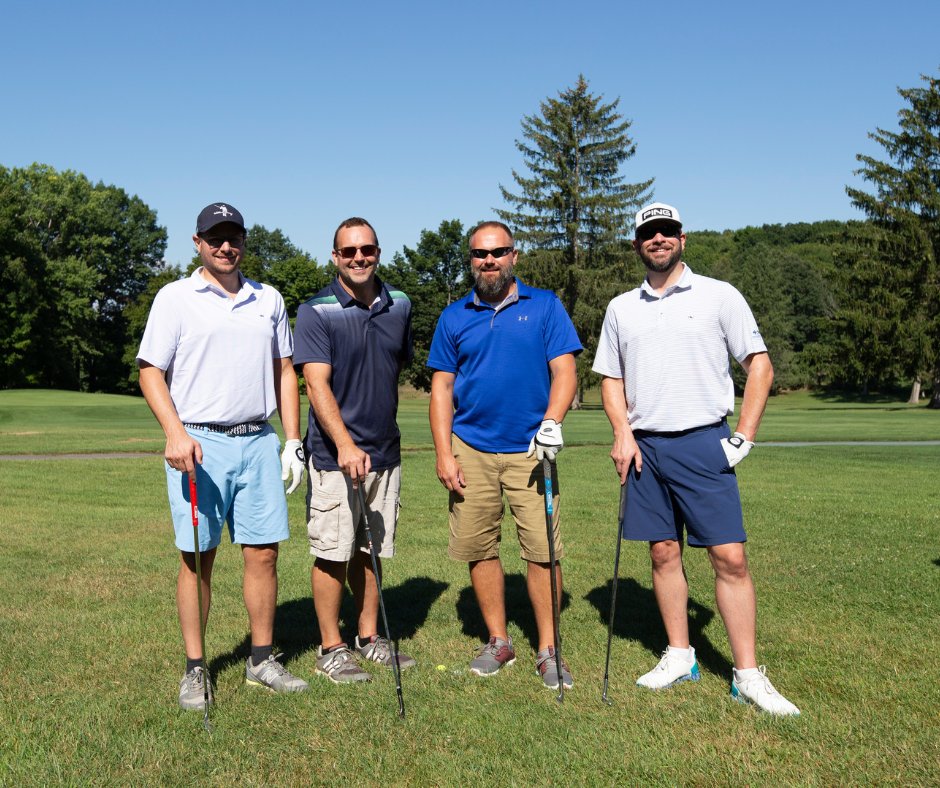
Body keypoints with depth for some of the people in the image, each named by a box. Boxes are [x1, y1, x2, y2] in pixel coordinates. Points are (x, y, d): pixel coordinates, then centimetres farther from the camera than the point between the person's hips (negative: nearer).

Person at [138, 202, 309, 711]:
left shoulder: (269, 300, 13)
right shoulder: (175, 298, 2)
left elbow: (284, 372, 17)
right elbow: (150, 371, -2)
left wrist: (293, 441, 10)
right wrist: (175, 432, -17)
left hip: (258, 441, 4)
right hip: (199, 444, -3)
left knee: (263, 554, 5)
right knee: (197, 559, 2)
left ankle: (263, 660, 19)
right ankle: (194, 670, 14)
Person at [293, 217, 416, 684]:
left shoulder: (399, 306, 6)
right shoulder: (316, 311, -10)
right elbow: (317, 383, -19)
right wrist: (345, 444, -32)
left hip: (385, 452, 5)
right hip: (334, 456, -5)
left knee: (371, 551, 15)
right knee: (333, 554, 2)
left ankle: (369, 637, 27)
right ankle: (331, 648, 15)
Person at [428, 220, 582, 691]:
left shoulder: (545, 306, 4)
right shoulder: (454, 317, 9)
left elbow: (564, 370, -1)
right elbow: (441, 387, 8)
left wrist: (551, 423, -18)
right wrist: (444, 453, 0)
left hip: (529, 450, -2)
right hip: (470, 450, 2)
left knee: (542, 549, -5)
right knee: (478, 548, 6)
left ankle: (547, 650, 7)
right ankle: (498, 641, 22)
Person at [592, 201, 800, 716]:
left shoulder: (719, 295, 1)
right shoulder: (621, 308, 12)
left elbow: (760, 366, 2)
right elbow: (611, 378, 16)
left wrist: (744, 436, -6)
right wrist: (623, 433, 0)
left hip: (704, 443, -3)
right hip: (645, 446, 3)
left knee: (730, 557, -6)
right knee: (663, 553, 8)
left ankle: (748, 675, 3)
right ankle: (679, 657, 21)